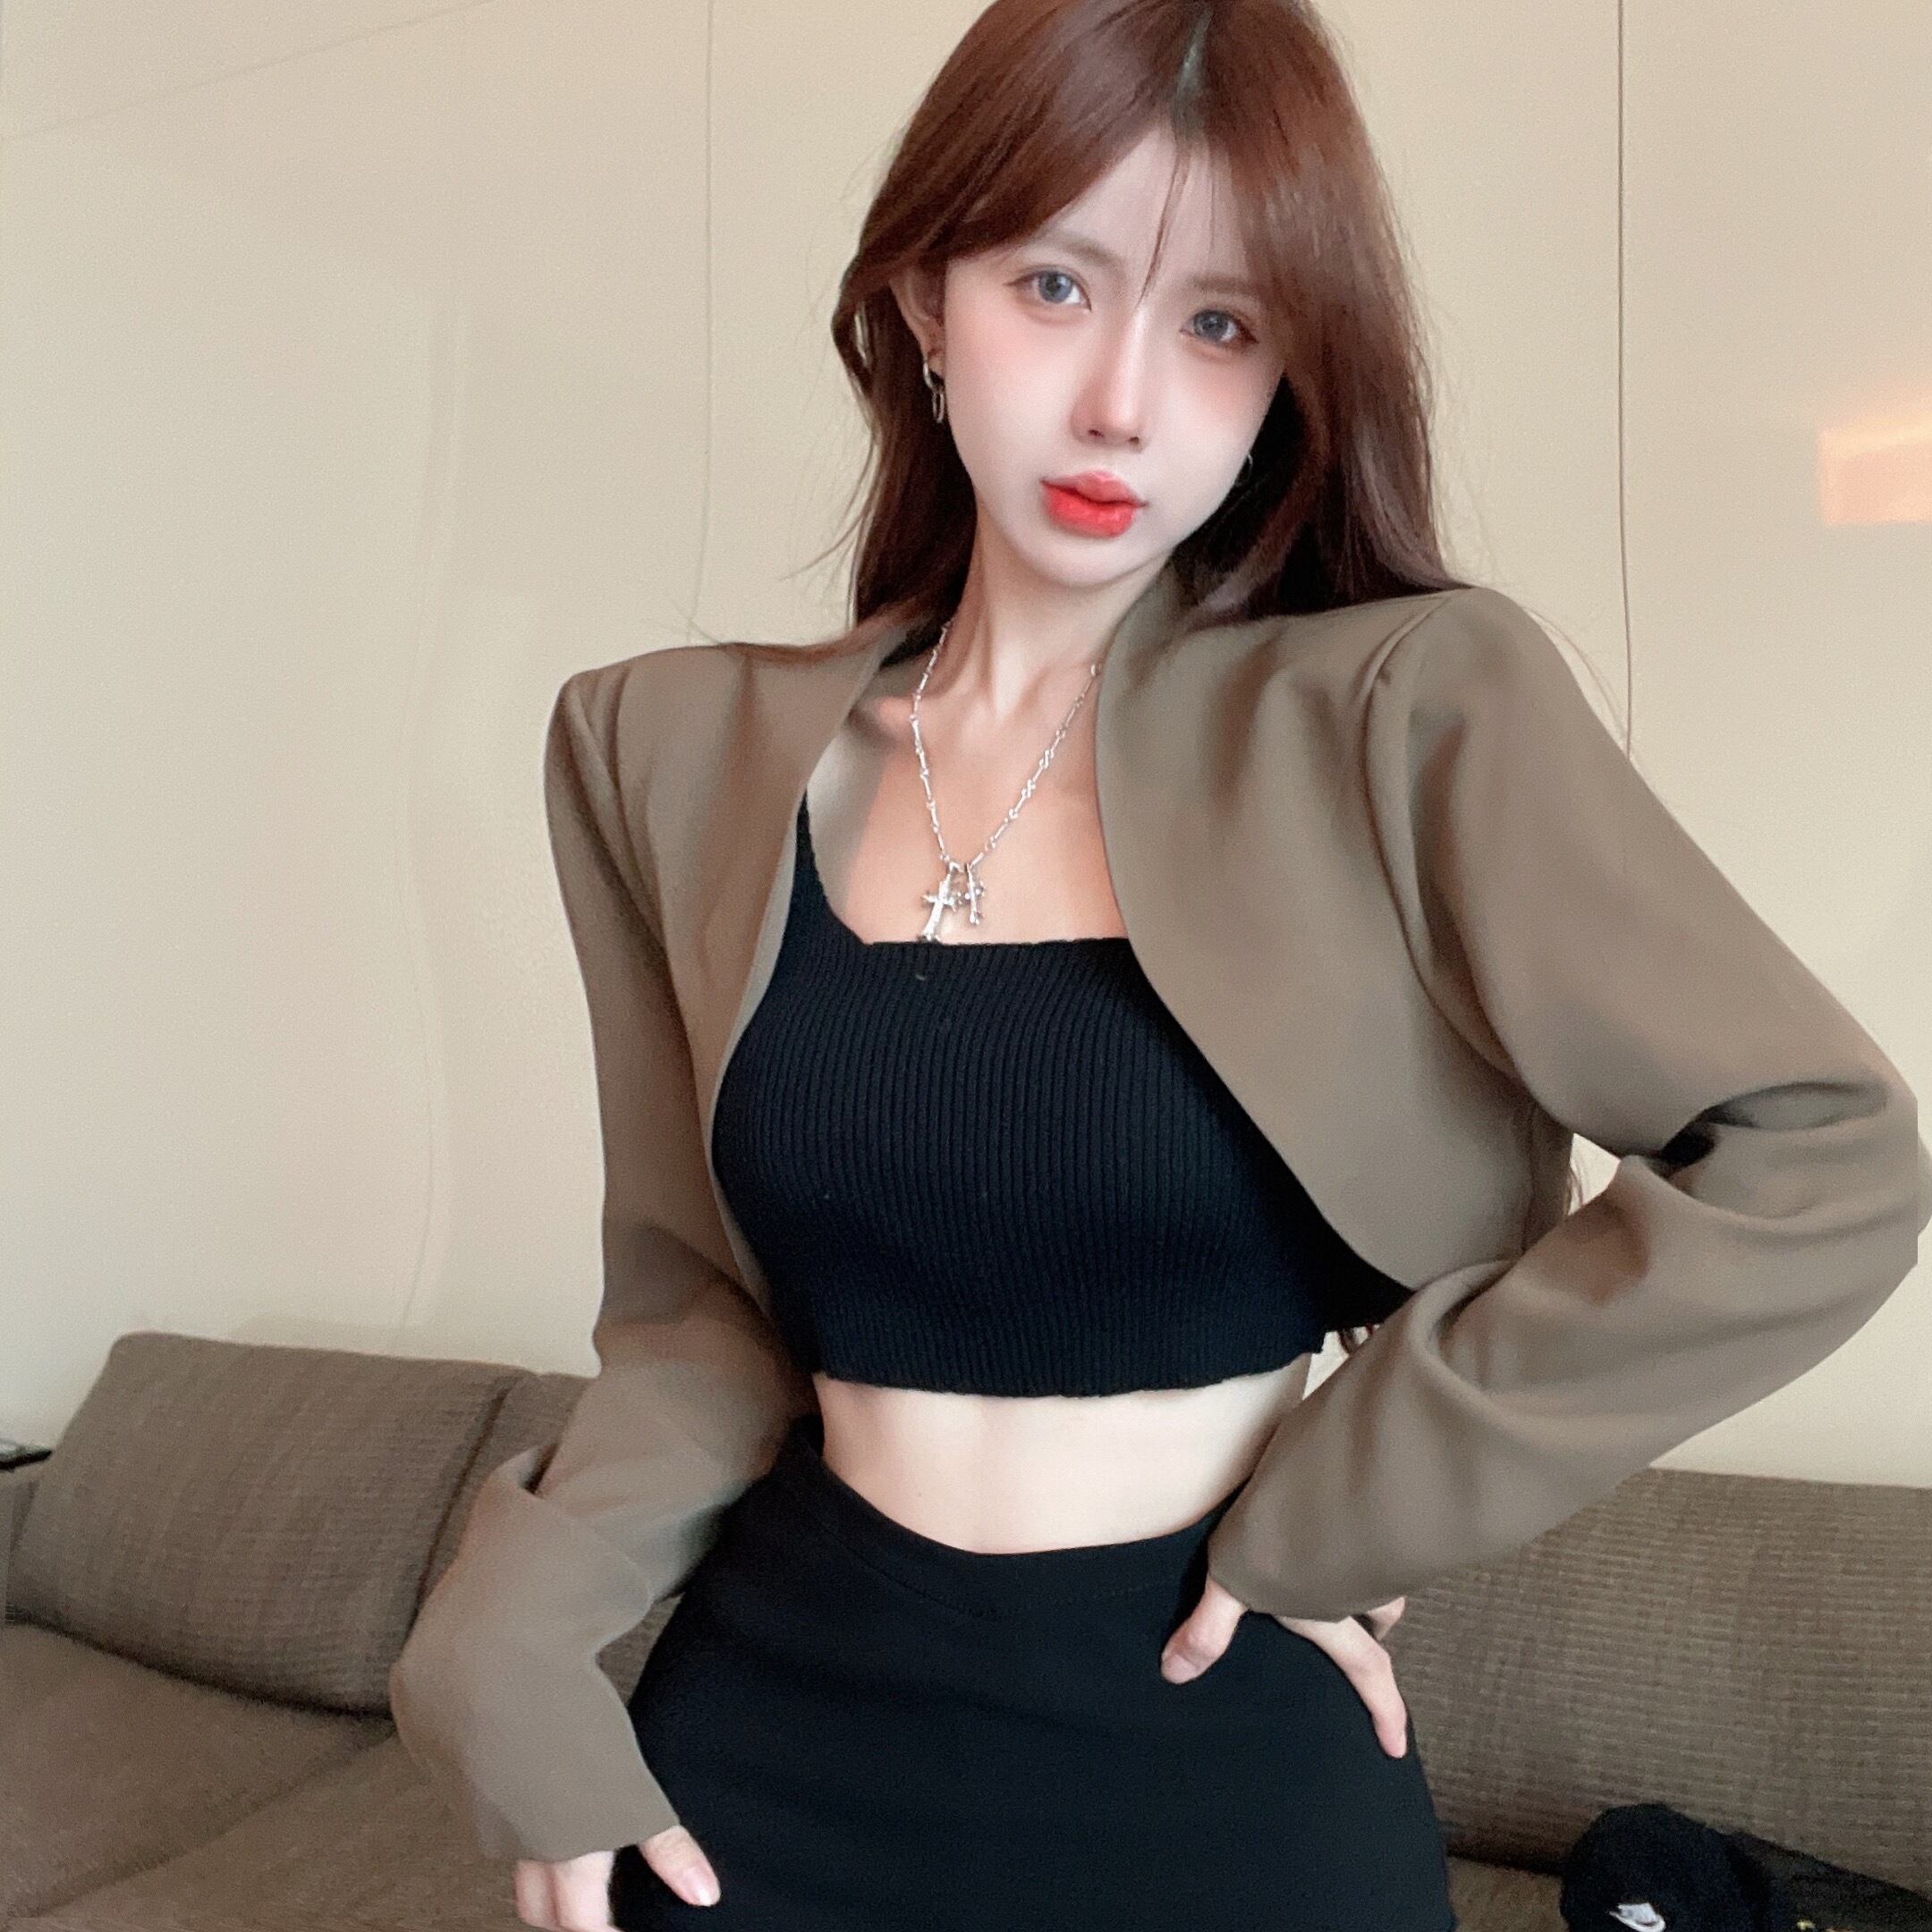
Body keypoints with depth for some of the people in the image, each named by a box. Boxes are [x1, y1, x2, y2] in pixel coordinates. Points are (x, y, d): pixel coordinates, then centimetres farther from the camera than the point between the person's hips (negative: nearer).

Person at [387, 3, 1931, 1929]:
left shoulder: (1416, 708, -13)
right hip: (775, 1736, 3)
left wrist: (1342, 1504, -13)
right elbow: (702, 1303, 3)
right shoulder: (677, 752, -2)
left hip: (1222, 1757, -2)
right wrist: (507, 1643, -11)